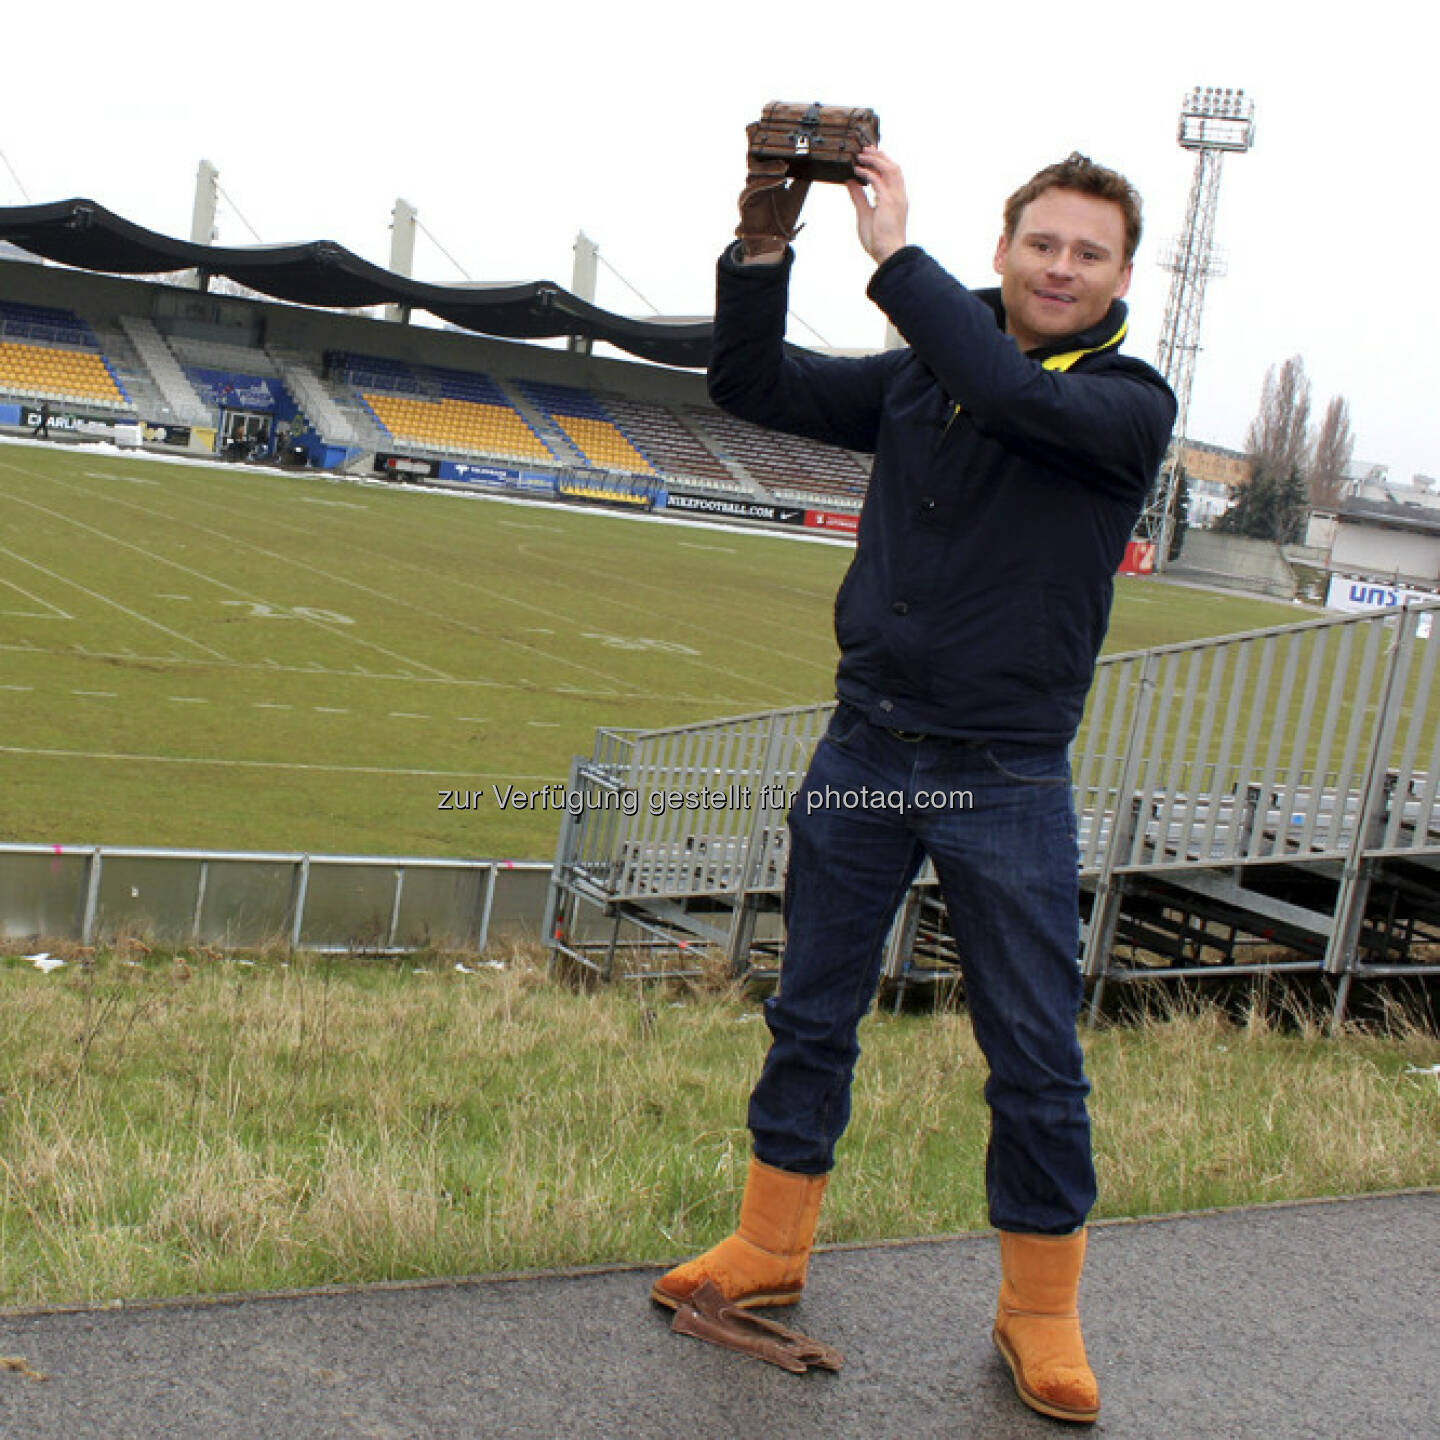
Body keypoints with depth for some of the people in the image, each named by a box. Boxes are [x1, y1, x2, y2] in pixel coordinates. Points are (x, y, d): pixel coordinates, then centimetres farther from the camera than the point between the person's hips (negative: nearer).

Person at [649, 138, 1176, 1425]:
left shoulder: (1131, 405, -5)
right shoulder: (918, 377, 7)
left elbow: (1010, 396, -25)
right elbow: (751, 385, 4)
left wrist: (897, 255, -20)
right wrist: (765, 248, -10)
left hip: (1008, 779, -3)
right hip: (866, 750, 4)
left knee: (1036, 1054, 2)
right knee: (813, 1014, 12)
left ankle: (1040, 1313, 20)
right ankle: (772, 1249, 30)